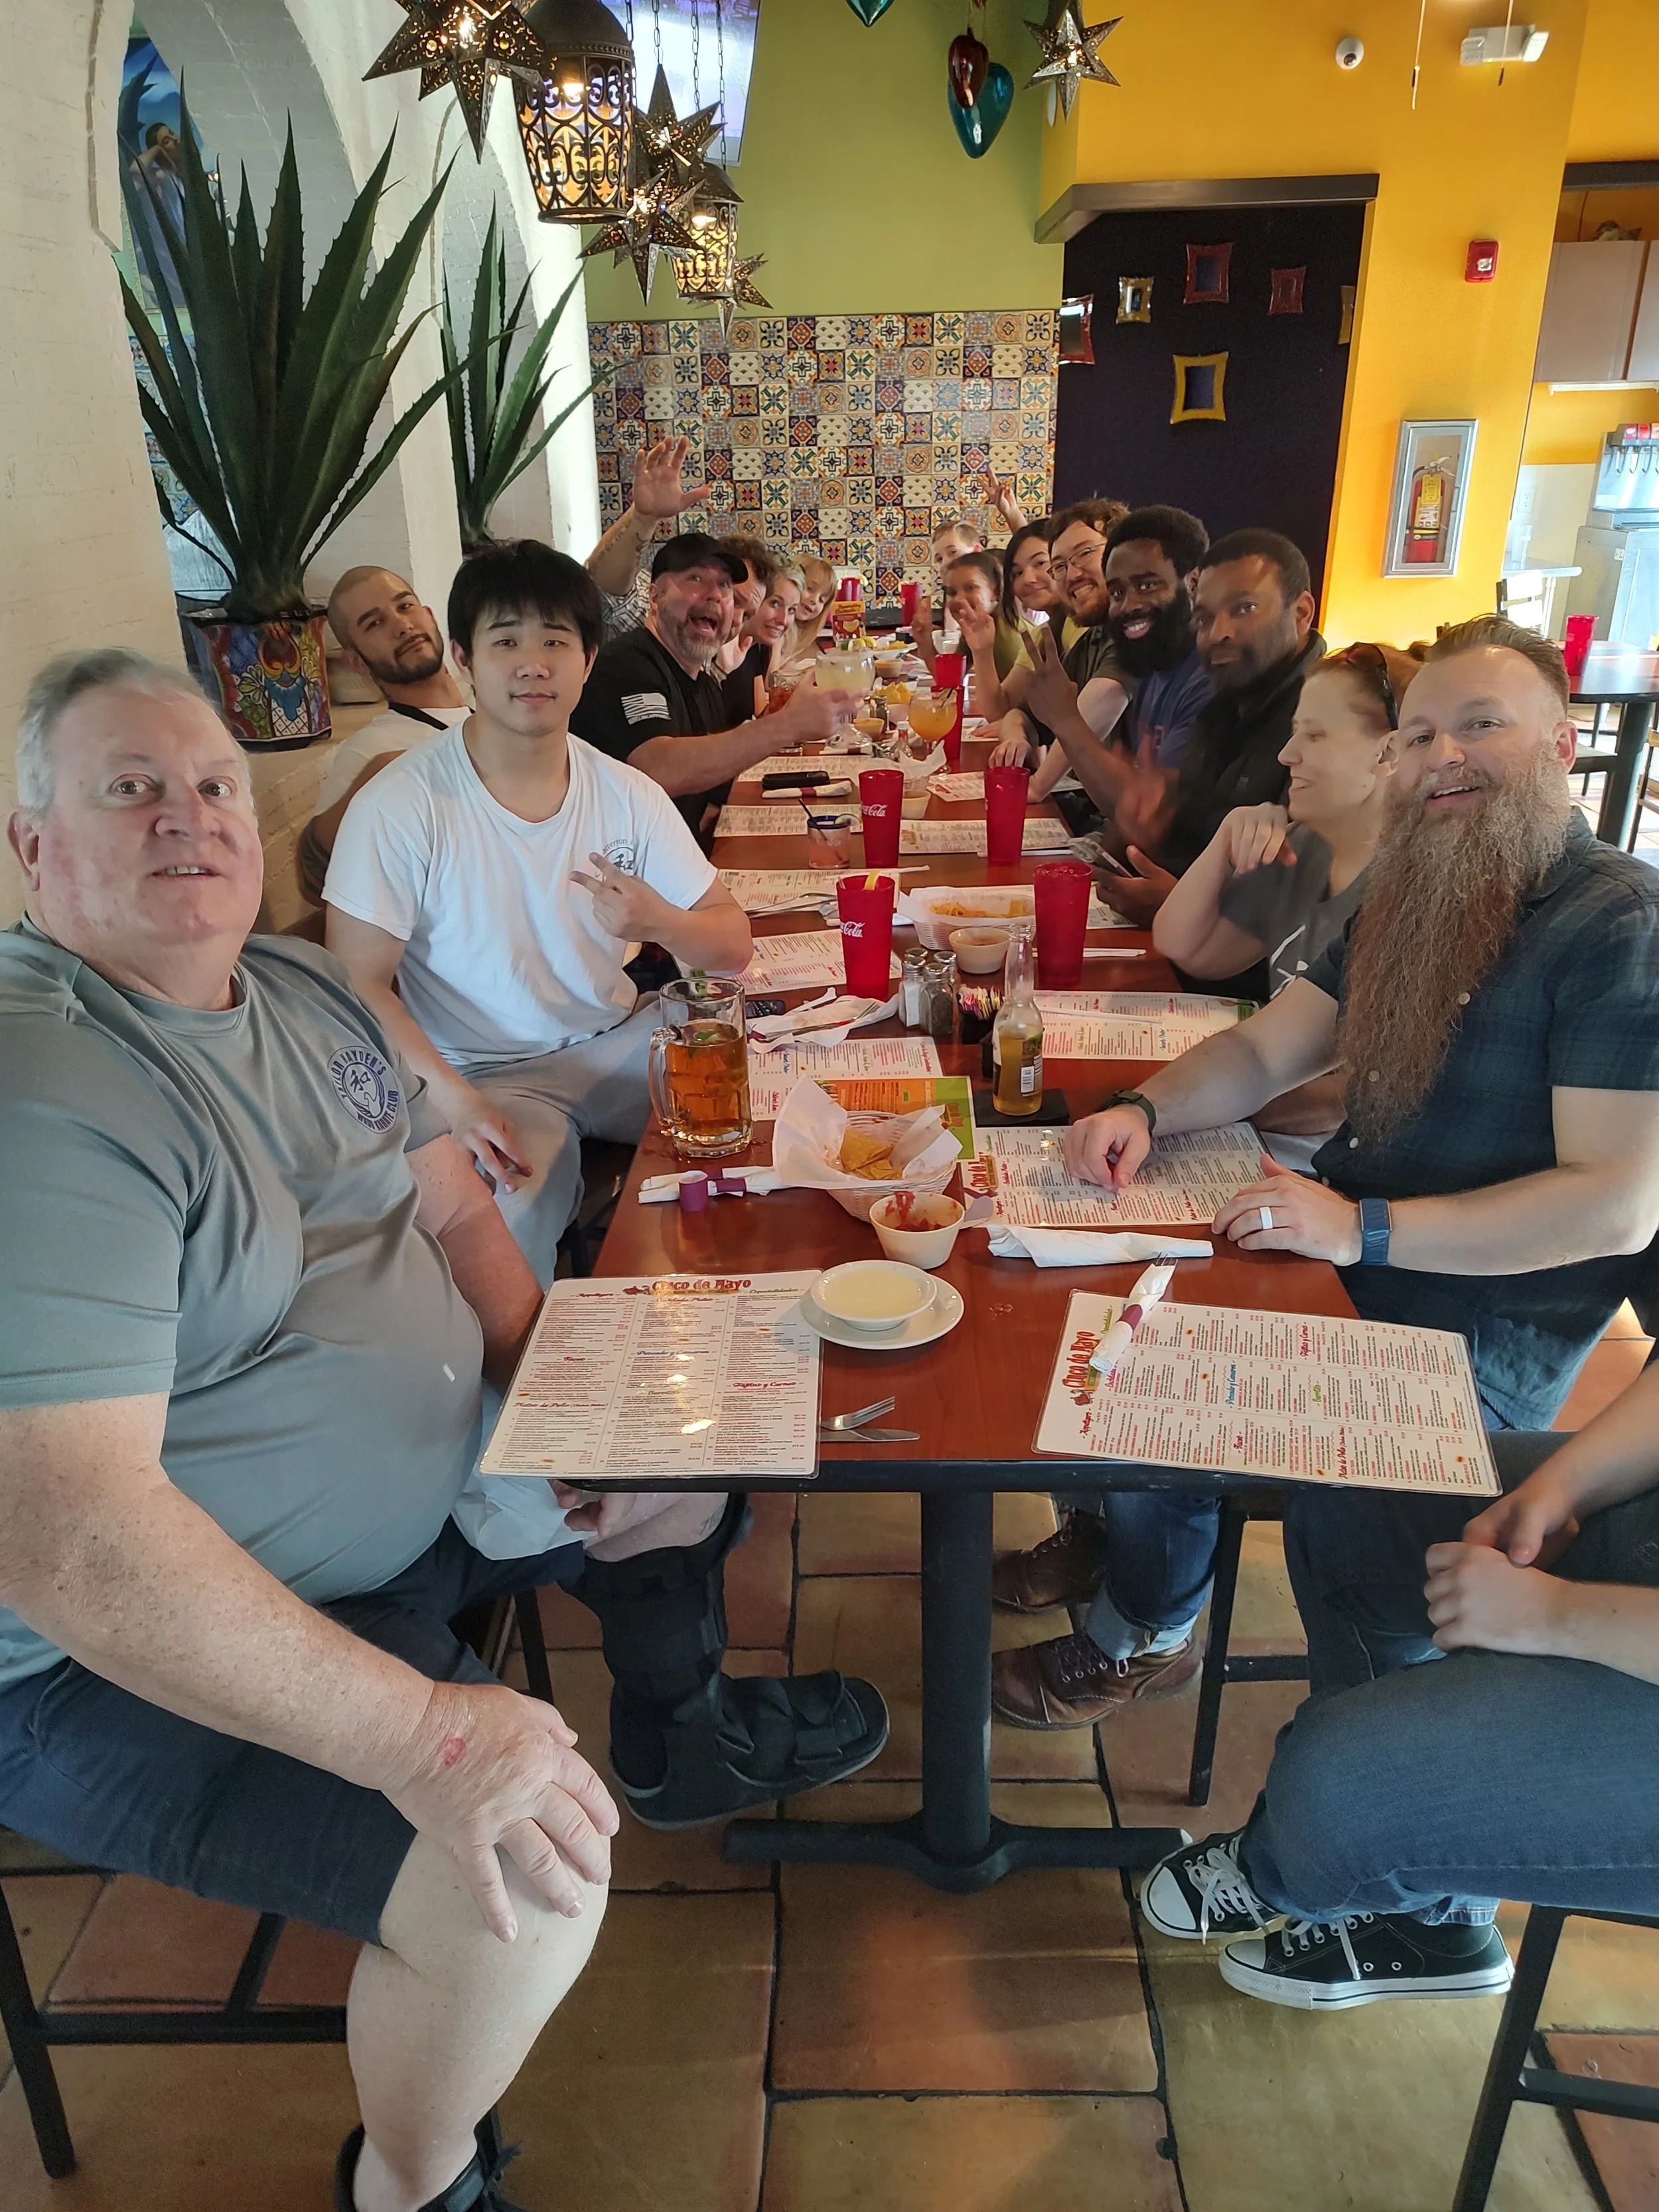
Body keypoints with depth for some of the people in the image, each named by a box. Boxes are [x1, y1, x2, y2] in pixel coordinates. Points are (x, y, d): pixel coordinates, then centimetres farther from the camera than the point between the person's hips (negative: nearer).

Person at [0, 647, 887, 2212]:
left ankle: (676, 1737, 43)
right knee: (527, 1889, -27)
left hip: (419, 1491, 9)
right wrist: (419, 1732, -35)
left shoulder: (306, 991, 3)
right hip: (137, 1660, -8)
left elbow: (455, 1213, 10)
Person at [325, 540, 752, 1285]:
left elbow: (733, 946, 2)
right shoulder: (399, 808, -11)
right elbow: (360, 982, -11)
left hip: (619, 1041, 5)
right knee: (508, 1229, -33)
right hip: (488, 1077, -5)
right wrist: (453, 1099, -26)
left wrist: (660, 922, -22)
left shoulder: (627, 795, 2)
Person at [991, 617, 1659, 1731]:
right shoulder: (1411, 900, 9)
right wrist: (1144, 1112, -13)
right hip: (1349, 1250, 8)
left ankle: (1144, 1637, 13)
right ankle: (1118, 1531, 28)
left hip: (1476, 1337, -8)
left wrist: (1361, 1229, -30)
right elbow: (1262, 1052, 8)